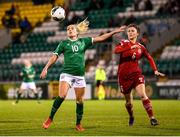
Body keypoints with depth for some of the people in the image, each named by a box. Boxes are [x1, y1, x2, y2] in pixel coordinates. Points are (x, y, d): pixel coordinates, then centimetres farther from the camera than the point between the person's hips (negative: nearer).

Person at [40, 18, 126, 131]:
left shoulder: (83, 41, 10)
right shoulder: (63, 43, 7)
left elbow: (100, 38, 11)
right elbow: (54, 57, 5)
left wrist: (115, 31, 7)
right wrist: (46, 68, -6)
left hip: (80, 75, 2)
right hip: (67, 73, -2)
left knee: (80, 101, 3)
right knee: (62, 96, -21)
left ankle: (78, 124, 18)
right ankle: (50, 119, -10)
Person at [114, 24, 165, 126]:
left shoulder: (140, 47, 5)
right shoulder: (124, 43, -1)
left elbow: (149, 58, 18)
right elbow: (116, 50, -22)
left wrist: (155, 70, 8)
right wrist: (130, 47, -31)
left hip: (136, 74, 0)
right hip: (124, 75, 0)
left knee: (143, 95, -20)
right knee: (128, 101, 9)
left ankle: (152, 118, -20)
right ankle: (131, 117, 36)